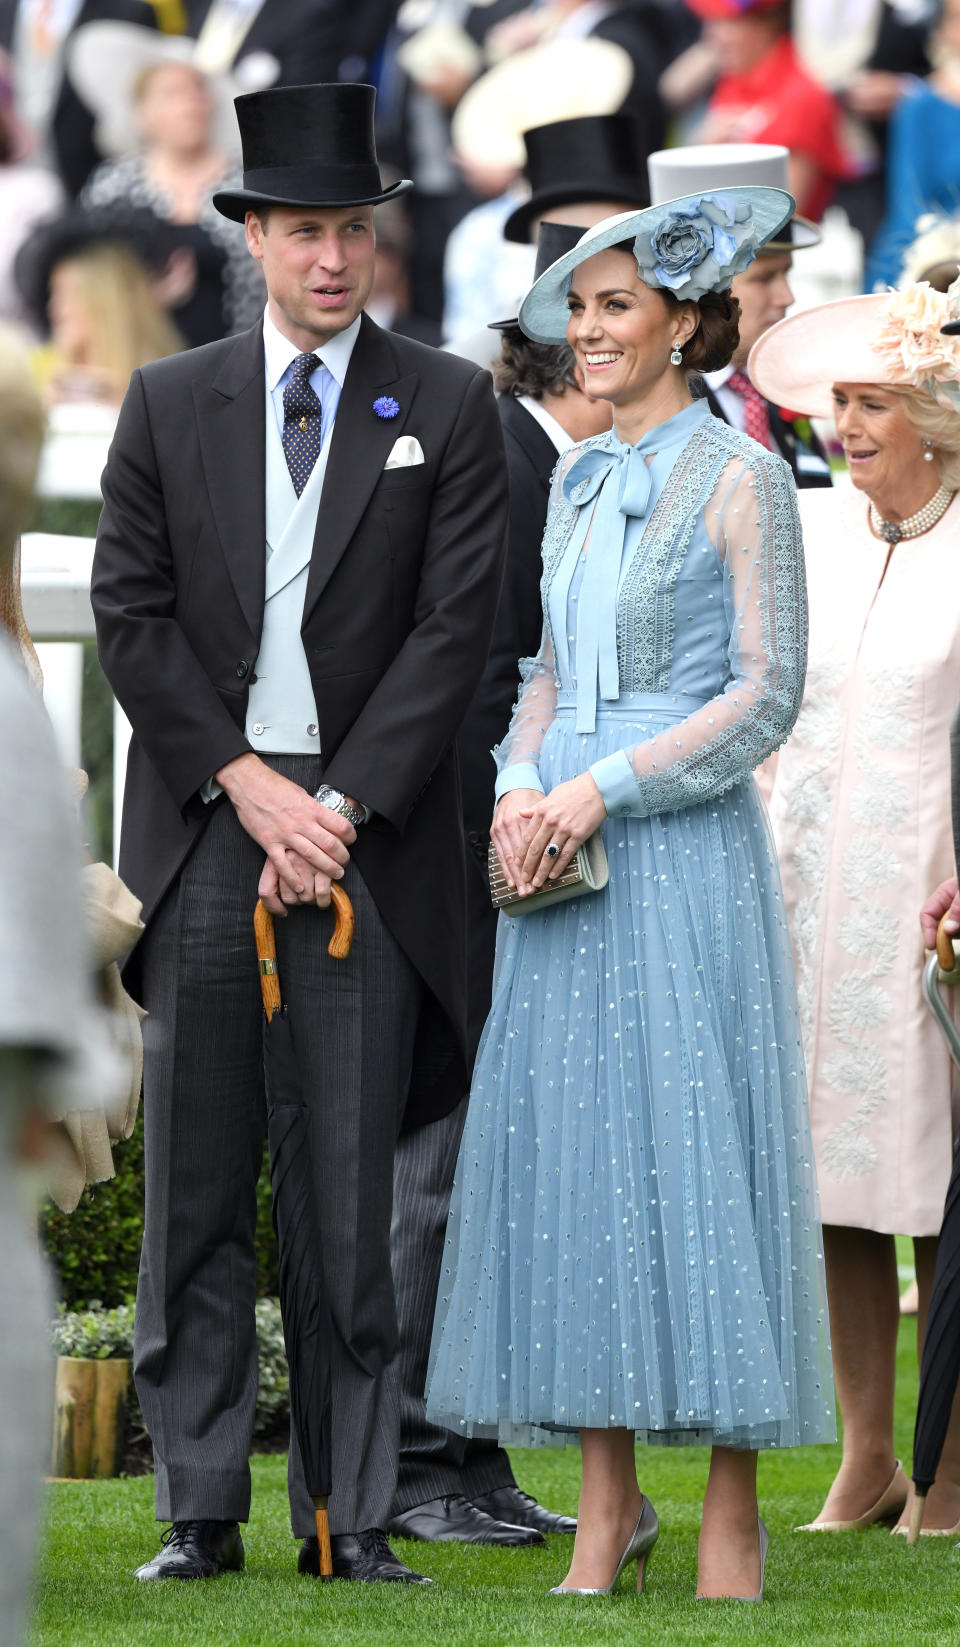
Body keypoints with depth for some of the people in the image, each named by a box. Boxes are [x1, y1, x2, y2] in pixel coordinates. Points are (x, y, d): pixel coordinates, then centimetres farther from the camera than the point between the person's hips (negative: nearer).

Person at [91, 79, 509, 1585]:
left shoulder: (447, 409, 4)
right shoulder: (169, 406, 9)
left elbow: (457, 624, -2)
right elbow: (131, 613, 4)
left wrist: (340, 804, -10)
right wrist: (244, 782, -7)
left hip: (370, 828, -1)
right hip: (205, 824, 1)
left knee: (361, 1195, -1)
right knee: (195, 1191, 2)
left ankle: (356, 1516, 2)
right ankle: (200, 1511, 6)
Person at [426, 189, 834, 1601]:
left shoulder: (741, 480, -4)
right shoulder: (578, 482, 15)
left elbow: (768, 692, -9)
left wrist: (604, 787, -15)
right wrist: (520, 790, -1)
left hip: (681, 850, -6)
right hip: (561, 855, 6)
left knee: (696, 1151, -6)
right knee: (570, 1153, 3)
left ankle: (732, 1523, -2)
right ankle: (609, 1502, 7)